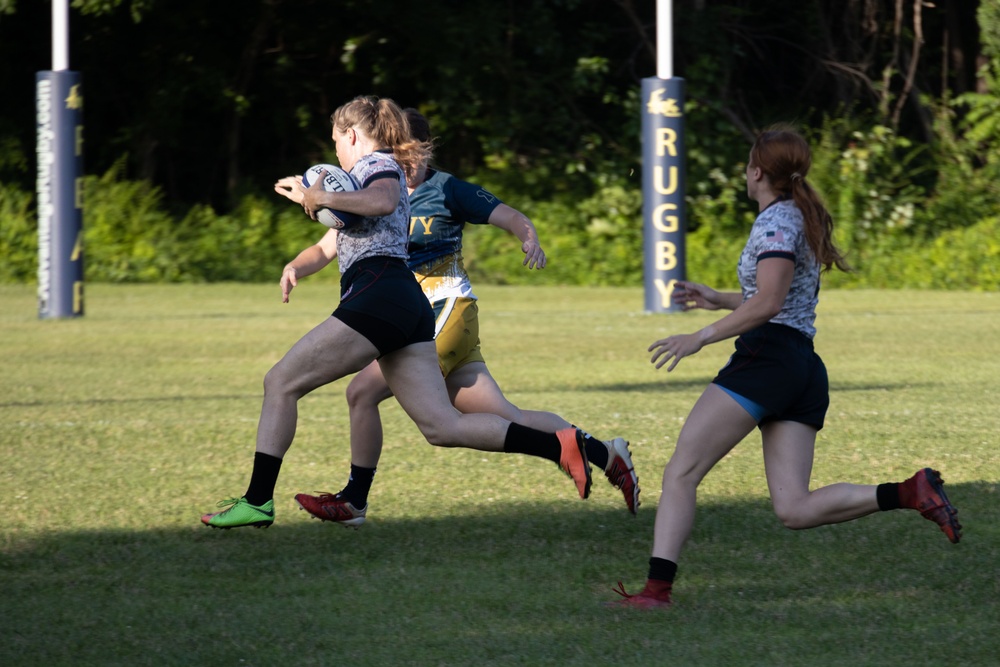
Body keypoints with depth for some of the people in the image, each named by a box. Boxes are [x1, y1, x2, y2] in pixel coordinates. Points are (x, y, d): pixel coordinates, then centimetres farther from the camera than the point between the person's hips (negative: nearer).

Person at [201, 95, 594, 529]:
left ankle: (258, 501, -6)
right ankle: (560, 447, -11)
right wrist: (295, 268, 12)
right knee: (442, 426, 0)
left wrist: (323, 198, -12)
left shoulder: (377, 164, 4)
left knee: (280, 383, -3)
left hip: (378, 294, -10)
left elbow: (383, 201, -23)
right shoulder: (369, 176, 34)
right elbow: (326, 249, 33)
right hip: (408, 308, 10)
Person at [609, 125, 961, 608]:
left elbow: (768, 304, -18)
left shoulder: (776, 221, -6)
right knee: (794, 509, 0)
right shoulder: (804, 219, 22)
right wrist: (719, 300, 33)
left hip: (766, 357, -9)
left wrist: (700, 338, -14)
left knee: (680, 472, -6)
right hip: (805, 366, 9)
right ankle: (909, 493, -13)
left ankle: (657, 588, -15)